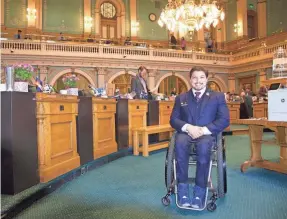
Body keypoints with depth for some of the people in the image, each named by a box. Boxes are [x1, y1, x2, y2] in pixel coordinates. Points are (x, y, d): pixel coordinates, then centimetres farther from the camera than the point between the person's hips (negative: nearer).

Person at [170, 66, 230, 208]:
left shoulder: (218, 97, 12)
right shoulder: (181, 98, 17)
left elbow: (224, 120, 1)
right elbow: (173, 119, 7)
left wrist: (204, 130, -15)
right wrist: (187, 127, -14)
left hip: (207, 134, -1)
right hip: (186, 132, 2)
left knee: (203, 146, -37)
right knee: (180, 143, -35)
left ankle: (200, 191, -28)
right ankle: (182, 188, -26)